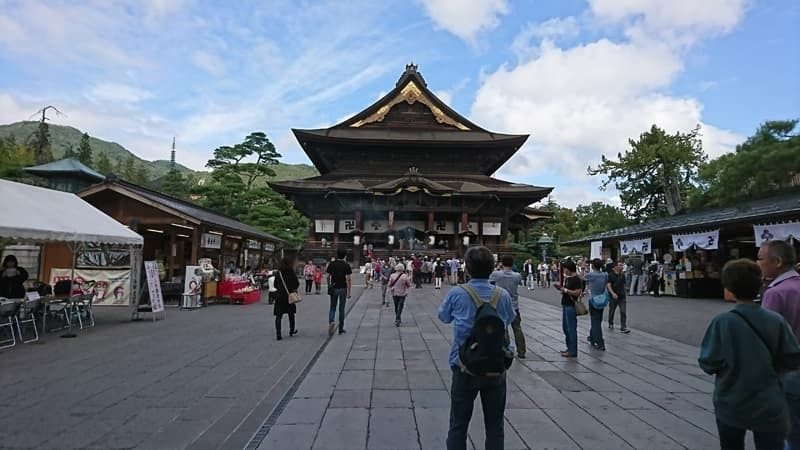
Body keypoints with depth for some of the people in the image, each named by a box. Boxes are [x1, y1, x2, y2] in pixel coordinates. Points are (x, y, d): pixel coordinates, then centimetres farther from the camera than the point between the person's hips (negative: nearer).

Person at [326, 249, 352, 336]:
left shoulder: (332, 264, 0)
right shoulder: (346, 265, -4)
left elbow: (328, 277, 1)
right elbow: (349, 279, -8)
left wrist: (329, 286, 16)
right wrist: (349, 292, -3)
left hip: (334, 288, 1)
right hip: (343, 289, -1)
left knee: (332, 307, 12)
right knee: (341, 309, 8)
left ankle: (331, 322, -16)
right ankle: (341, 329, 13)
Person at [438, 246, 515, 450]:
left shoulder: (456, 294, -13)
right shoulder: (503, 295, -7)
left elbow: (443, 316, 6)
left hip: (465, 367, -1)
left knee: (458, 425, 13)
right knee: (494, 426, 16)